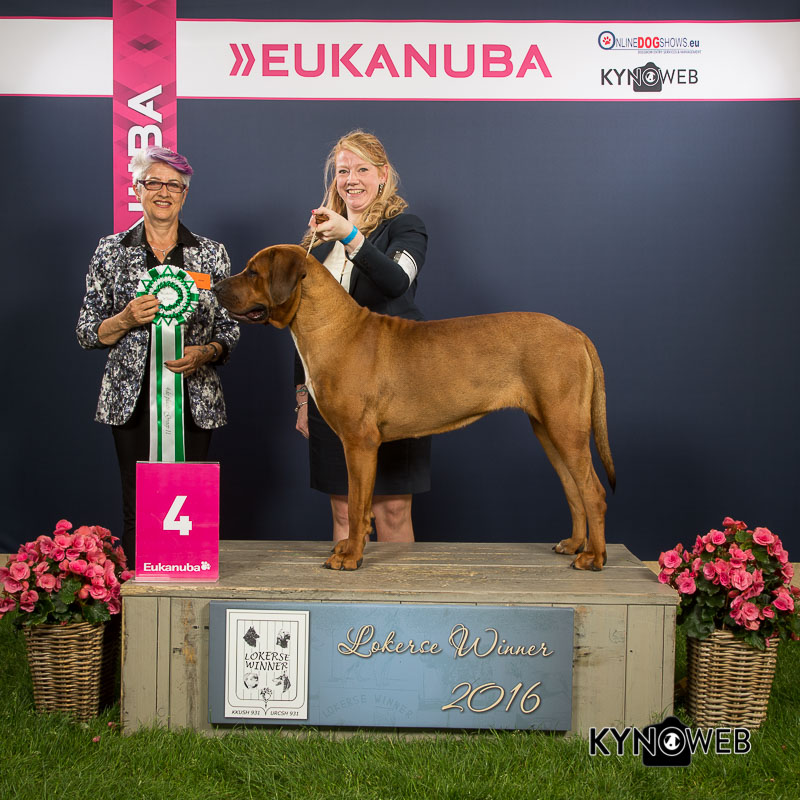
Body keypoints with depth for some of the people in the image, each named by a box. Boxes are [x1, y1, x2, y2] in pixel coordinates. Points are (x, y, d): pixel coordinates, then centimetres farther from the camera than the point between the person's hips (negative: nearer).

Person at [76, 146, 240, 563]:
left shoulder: (212, 254, 8)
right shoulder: (110, 251, 7)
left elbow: (230, 330, 10)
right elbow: (87, 332, 7)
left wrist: (205, 352, -10)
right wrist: (126, 319, -12)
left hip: (194, 396, 0)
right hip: (133, 399, 0)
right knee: (137, 505, -3)